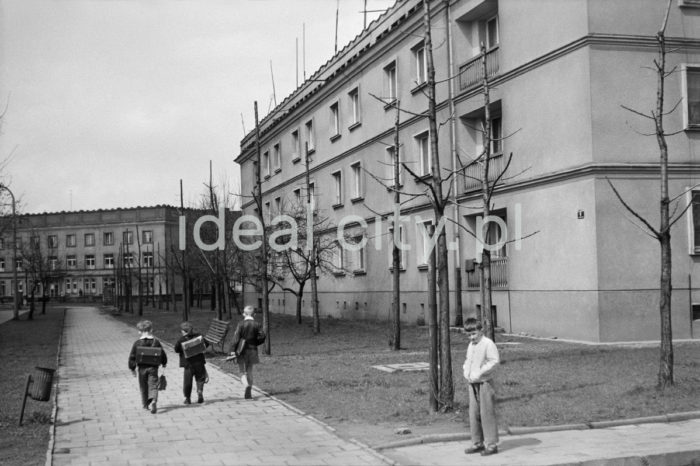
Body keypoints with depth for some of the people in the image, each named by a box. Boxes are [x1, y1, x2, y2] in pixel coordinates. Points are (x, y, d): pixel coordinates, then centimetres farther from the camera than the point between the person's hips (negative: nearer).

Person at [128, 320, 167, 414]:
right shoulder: (156, 342, -2)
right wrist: (164, 363, 22)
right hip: (153, 368, 0)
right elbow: (162, 353, 4)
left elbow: (132, 356, -2)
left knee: (143, 387, 16)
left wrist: (132, 368, 8)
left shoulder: (137, 343, -4)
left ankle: (146, 404, 26)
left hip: (142, 368, 0)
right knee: (153, 386, -1)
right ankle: (153, 401, -26)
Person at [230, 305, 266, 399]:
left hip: (242, 350, -3)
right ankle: (248, 393, 12)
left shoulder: (241, 324, -9)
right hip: (252, 350, 3)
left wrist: (234, 350, -10)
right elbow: (262, 337, -6)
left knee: (243, 372, 7)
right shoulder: (257, 324, -1)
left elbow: (236, 337, -15)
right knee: (250, 371, 14)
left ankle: (247, 385, -21)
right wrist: (254, 343, 10)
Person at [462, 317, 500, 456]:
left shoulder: (488, 344, -11)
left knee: (487, 414, -4)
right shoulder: (471, 345, 15)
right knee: (474, 414, 10)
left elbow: (494, 362, -17)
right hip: (472, 384, 8)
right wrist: (466, 371, 5)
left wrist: (479, 373, -19)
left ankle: (491, 444, 3)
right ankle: (477, 443, 19)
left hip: (485, 383, -8)